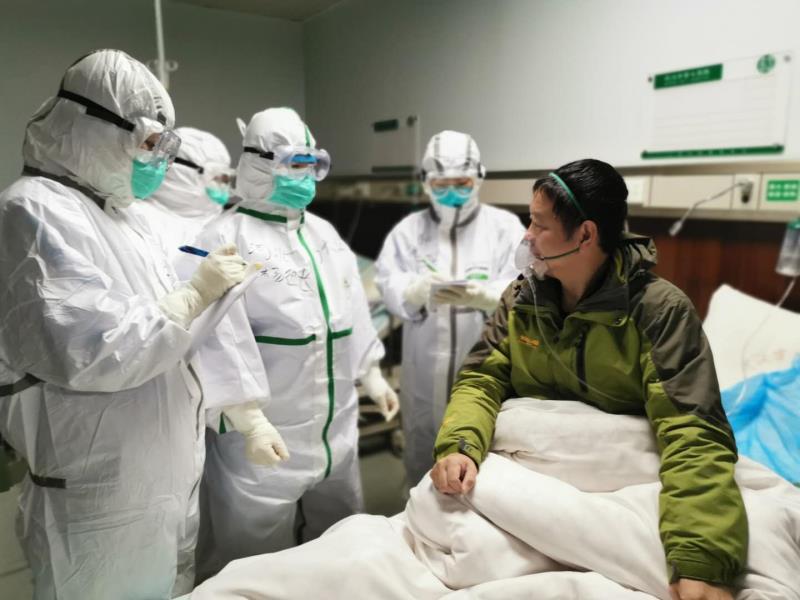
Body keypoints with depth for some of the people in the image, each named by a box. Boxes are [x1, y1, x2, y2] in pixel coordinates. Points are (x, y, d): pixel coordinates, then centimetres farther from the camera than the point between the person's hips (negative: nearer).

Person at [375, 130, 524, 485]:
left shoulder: (505, 226, 2)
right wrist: (420, 289, -29)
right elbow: (388, 286, -7)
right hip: (424, 372, 2)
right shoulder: (408, 229, 6)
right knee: (421, 462, 18)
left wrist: (483, 296, -29)